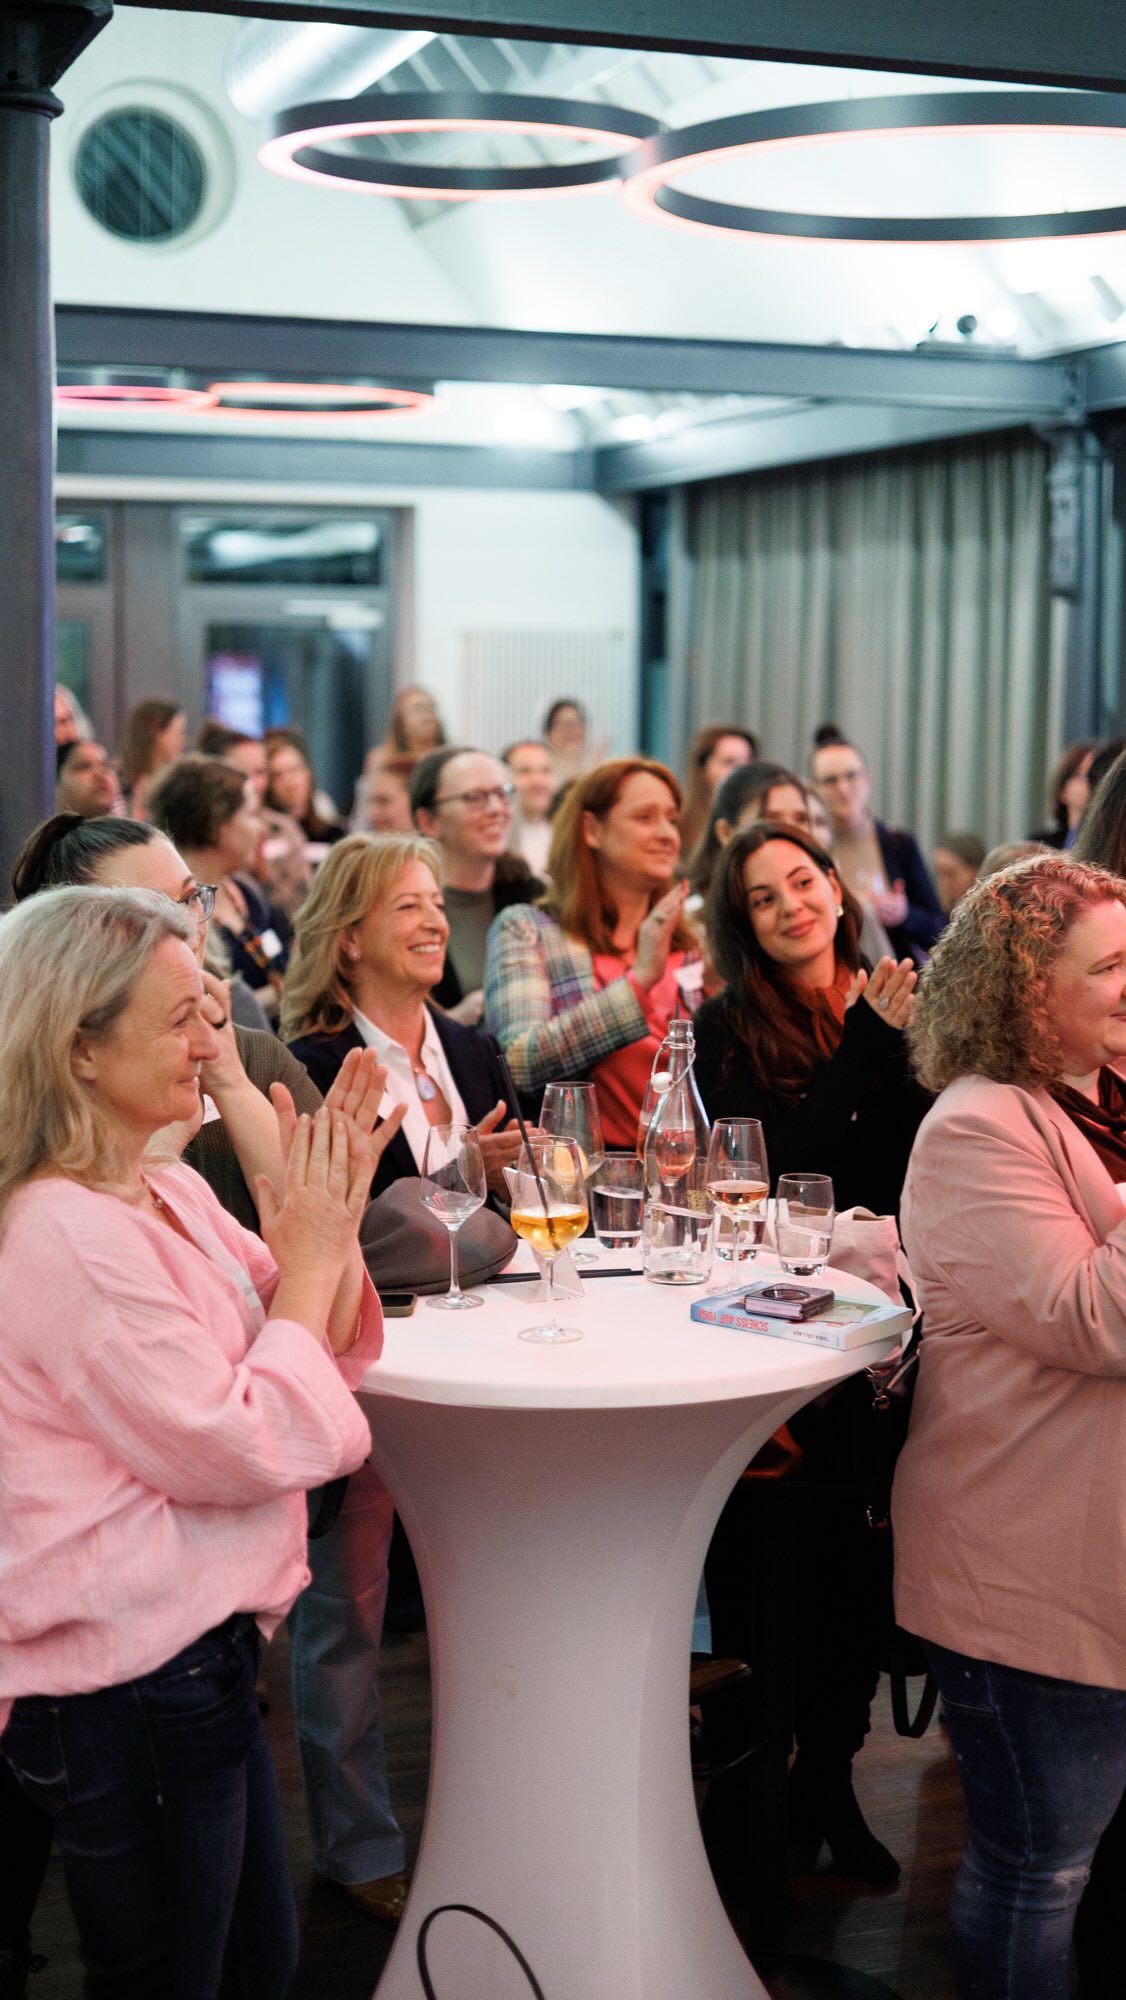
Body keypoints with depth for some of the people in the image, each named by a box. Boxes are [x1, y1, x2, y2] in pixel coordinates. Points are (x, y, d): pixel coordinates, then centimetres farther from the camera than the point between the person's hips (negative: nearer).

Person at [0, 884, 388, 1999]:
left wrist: (336, 1218, -7)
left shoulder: (170, 1193, 7)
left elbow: (326, 1356, 9)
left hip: (193, 1657, 9)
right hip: (126, 1690, -9)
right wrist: (309, 1259, -13)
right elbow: (247, 1447, -23)